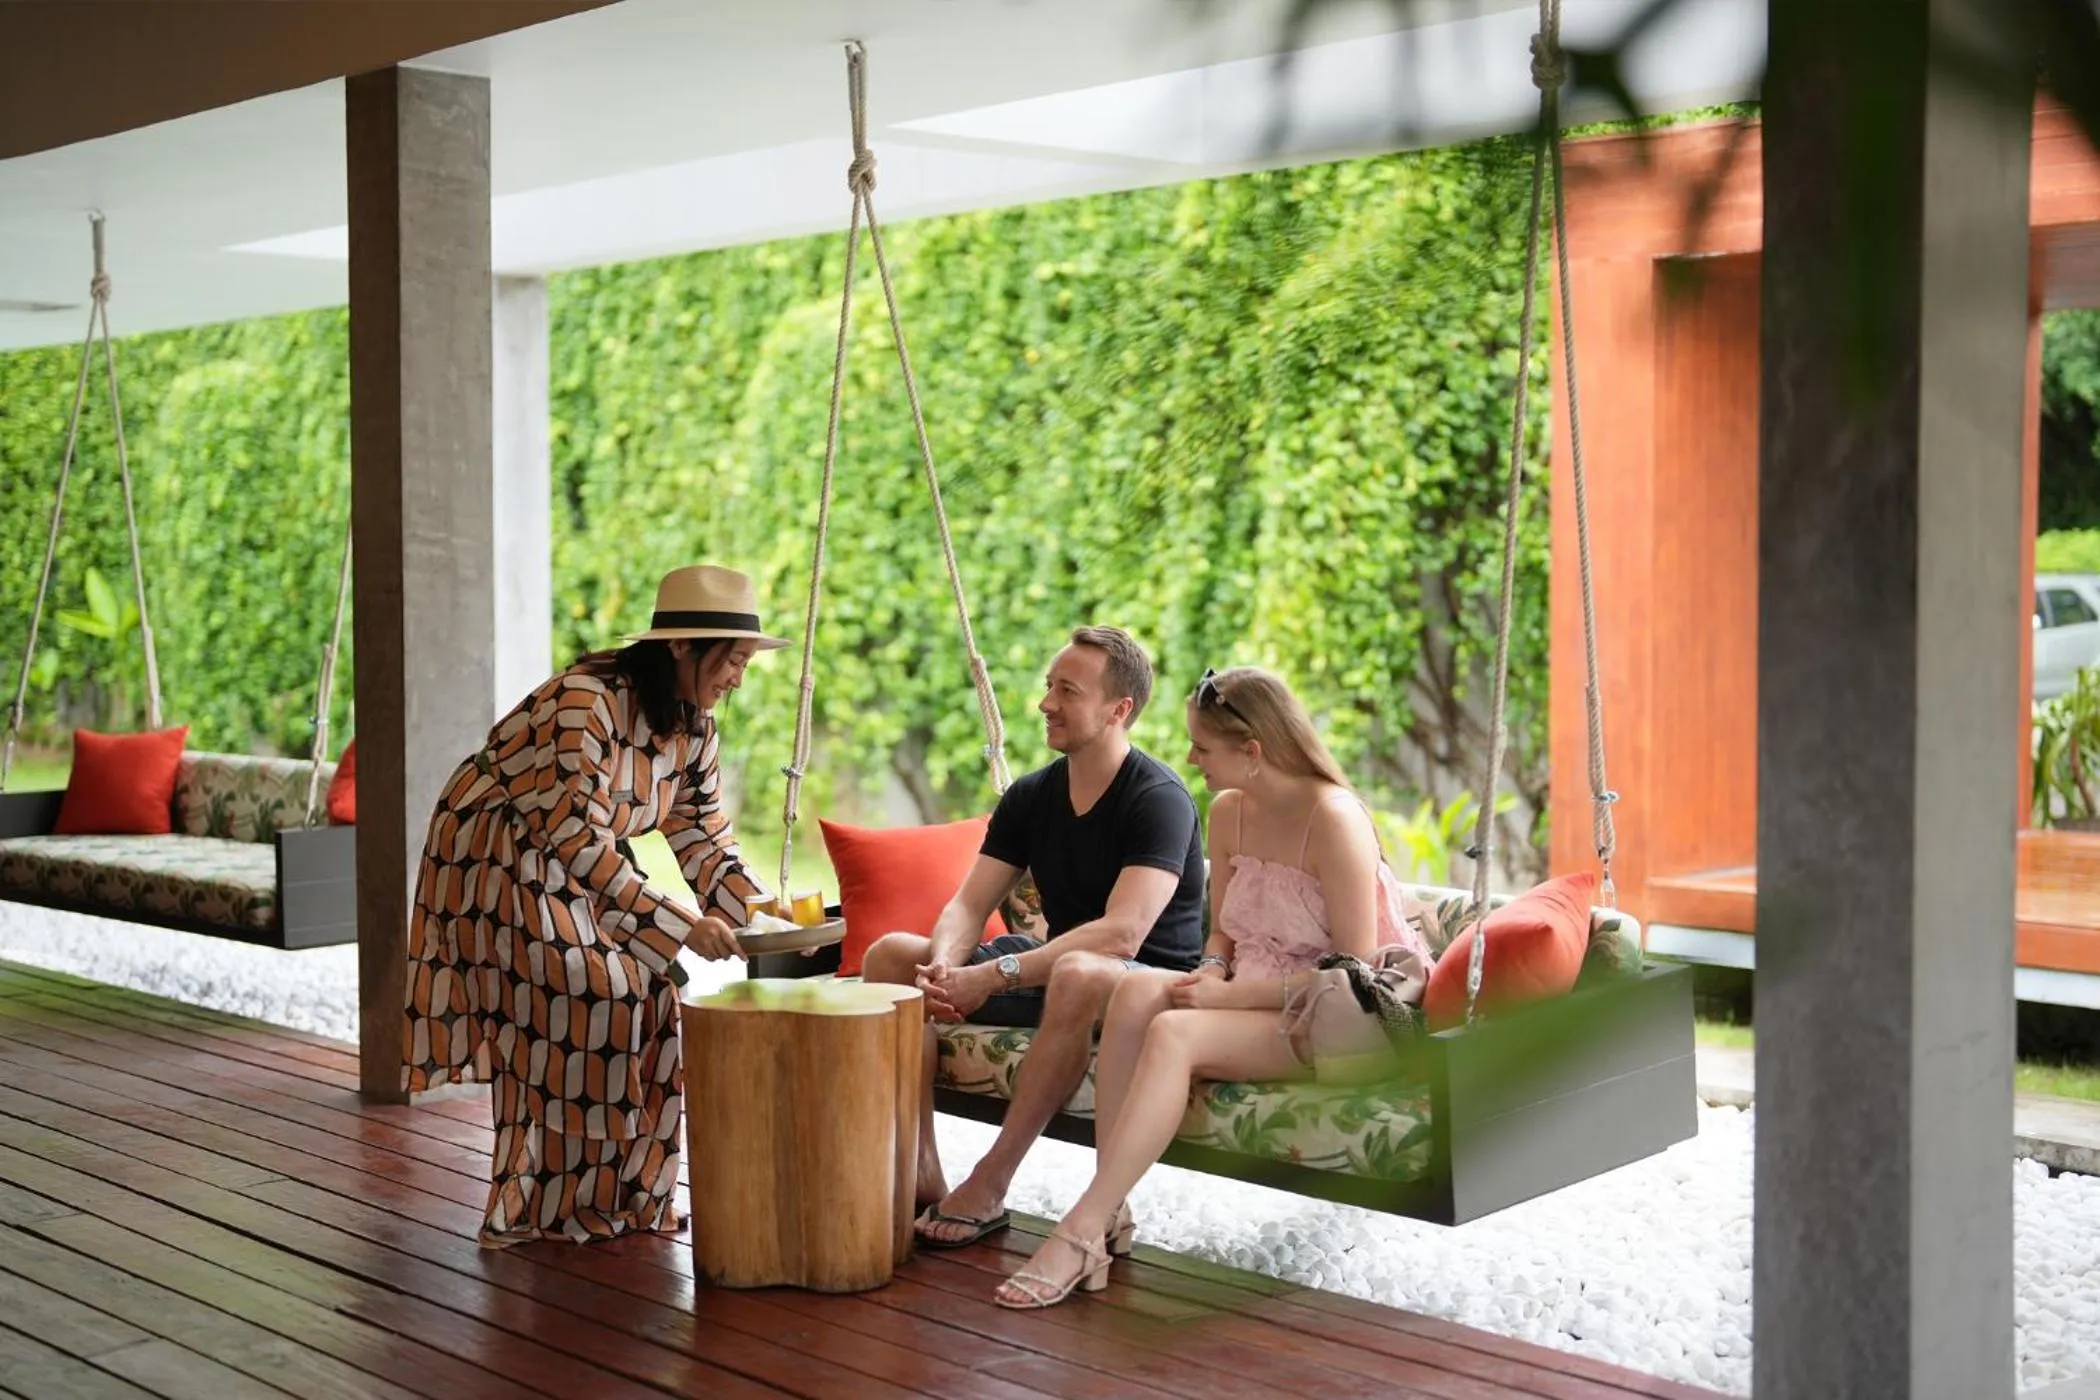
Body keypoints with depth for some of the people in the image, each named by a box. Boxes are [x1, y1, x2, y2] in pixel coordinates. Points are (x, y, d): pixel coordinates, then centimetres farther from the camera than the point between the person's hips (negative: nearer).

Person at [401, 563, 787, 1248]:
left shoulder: (694, 725, -4)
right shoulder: (587, 701, -30)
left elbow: (706, 839, -1)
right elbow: (578, 839, -35)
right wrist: (681, 925, -38)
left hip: (579, 866, 8)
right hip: (497, 860, -8)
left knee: (644, 992, 0)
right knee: (572, 1005, -15)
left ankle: (620, 1197, 11)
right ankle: (548, 1210, -3)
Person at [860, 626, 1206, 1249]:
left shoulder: (1158, 798, -18)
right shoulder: (1031, 795, 5)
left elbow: (1121, 935, -29)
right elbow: (967, 906, 1)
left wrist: (993, 975, -32)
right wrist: (944, 967, -23)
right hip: (1052, 967, 8)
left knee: (1081, 974, -42)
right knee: (891, 954, -5)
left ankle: (989, 1186, -30)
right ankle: (920, 1173, -12)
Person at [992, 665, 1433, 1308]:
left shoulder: (1333, 820, -18)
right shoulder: (1228, 813, 5)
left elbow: (1353, 972, -20)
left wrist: (1230, 995, -21)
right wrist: (1213, 973, -8)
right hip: (1254, 997, 7)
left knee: (1175, 1034, -30)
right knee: (1137, 992, -21)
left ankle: (1081, 1233, -30)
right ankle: (1108, 1213, -25)